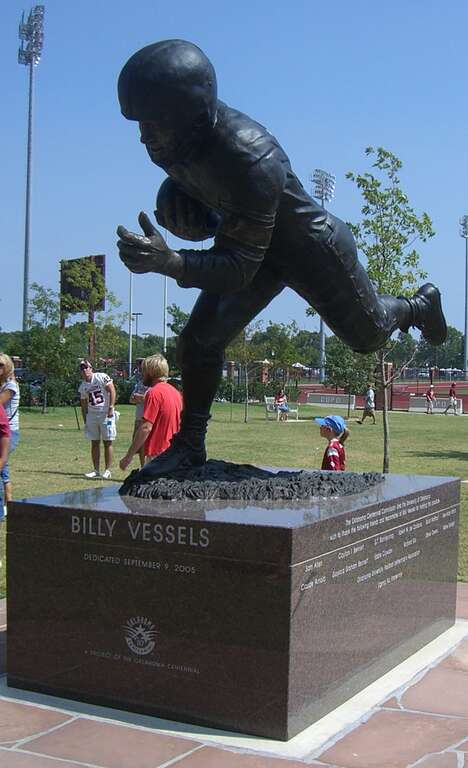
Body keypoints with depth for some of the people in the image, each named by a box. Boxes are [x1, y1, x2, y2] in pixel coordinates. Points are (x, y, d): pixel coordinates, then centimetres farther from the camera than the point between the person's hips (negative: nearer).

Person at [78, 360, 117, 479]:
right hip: (92, 415, 6)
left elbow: (112, 390, -10)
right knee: (95, 443, 8)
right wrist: (85, 421, 12)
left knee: (107, 443, -1)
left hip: (106, 414, -5)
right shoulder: (82, 386, 9)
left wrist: (111, 407, -16)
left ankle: (107, 470, 5)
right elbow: (83, 404, 15)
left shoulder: (102, 377, -8)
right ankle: (96, 470, 15)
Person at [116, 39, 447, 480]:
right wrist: (176, 190, -12)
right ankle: (190, 445, 12)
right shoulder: (172, 134, -19)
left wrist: (168, 262, -54)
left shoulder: (251, 159, -43)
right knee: (200, 340, -5)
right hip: (250, 240, 6)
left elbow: (241, 267, -40)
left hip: (310, 249, -6)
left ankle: (419, 306, 51)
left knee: (367, 335, 19)